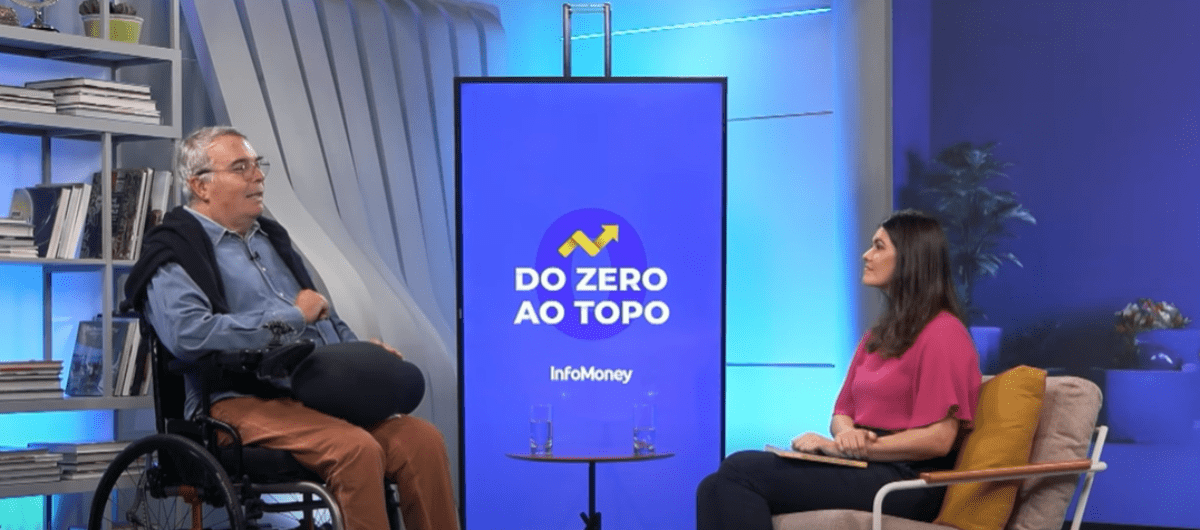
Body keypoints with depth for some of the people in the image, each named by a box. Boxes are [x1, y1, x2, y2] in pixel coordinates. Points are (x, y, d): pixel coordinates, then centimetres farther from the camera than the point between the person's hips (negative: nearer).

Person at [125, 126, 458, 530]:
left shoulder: (269, 237, 25)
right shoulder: (173, 256, 0)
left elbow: (323, 318, 32)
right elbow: (189, 335, -20)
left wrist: (360, 350, 9)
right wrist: (291, 315, -12)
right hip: (245, 401, -7)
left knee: (423, 439, -17)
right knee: (356, 448, -33)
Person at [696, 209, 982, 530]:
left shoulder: (943, 334, -8)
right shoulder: (879, 335, 22)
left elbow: (938, 438, -16)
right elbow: (843, 412, 20)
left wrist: (842, 447, -14)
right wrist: (847, 434, -6)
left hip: (906, 481, -9)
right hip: (864, 467, 9)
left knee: (740, 472, -21)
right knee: (715, 488, -12)